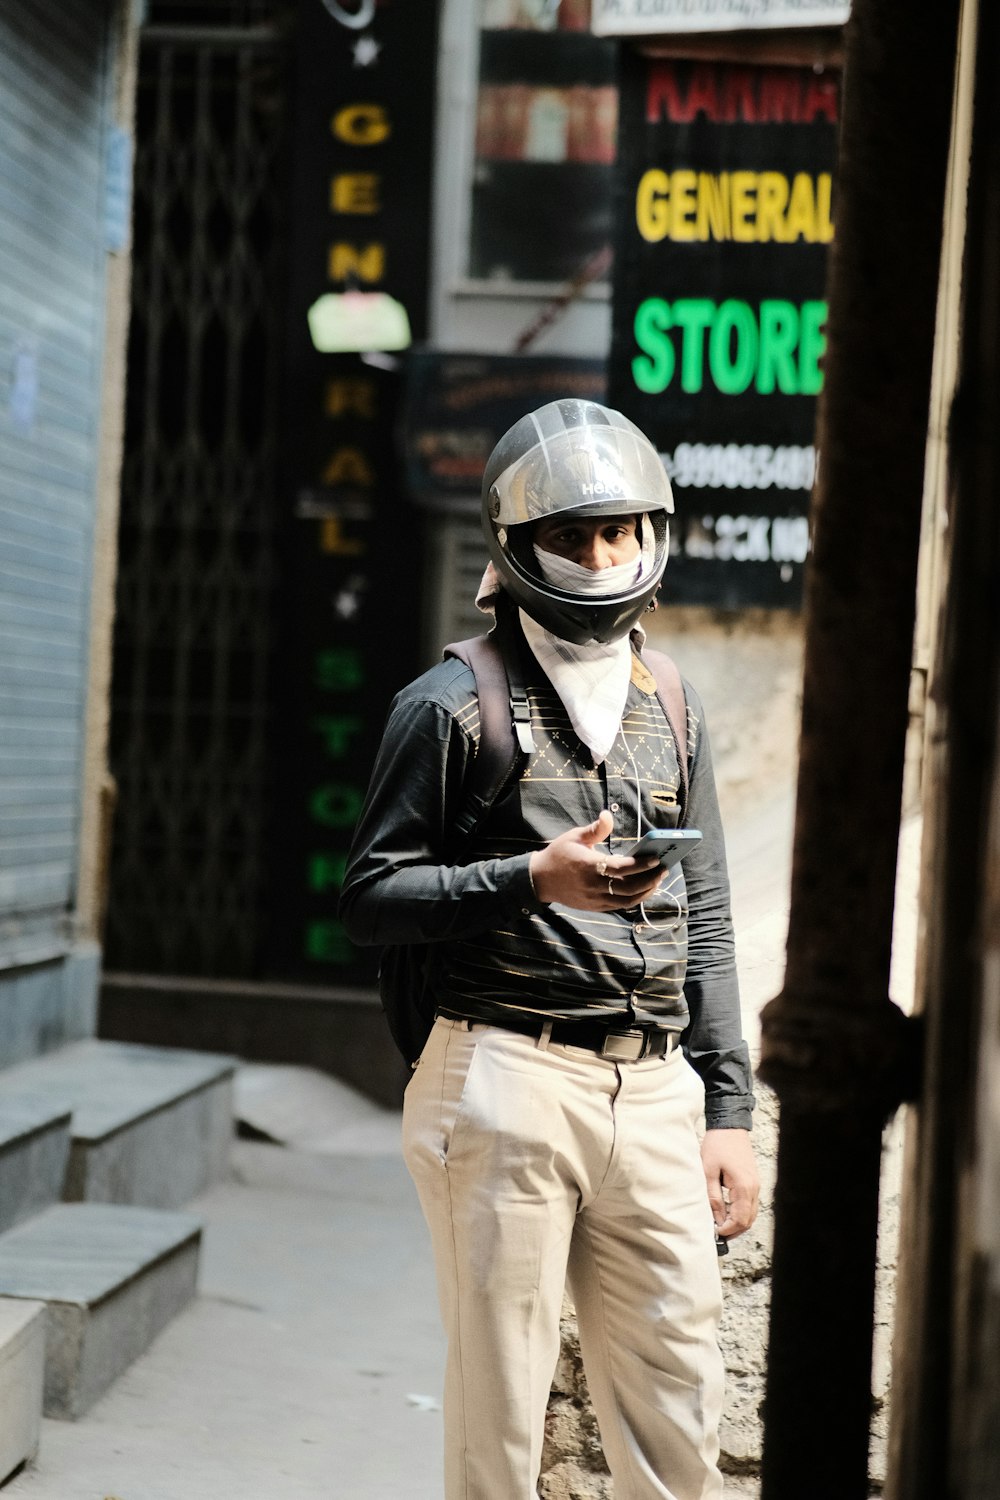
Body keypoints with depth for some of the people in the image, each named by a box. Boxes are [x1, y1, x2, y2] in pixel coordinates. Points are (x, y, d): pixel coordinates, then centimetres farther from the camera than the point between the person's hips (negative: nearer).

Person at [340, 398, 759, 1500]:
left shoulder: (671, 711, 15)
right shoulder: (454, 704, -2)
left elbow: (704, 923, 16)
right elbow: (369, 899, -4)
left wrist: (728, 1114, 11)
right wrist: (536, 879, -17)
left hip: (655, 1090, 5)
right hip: (509, 1083, -5)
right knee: (500, 1411, 0)